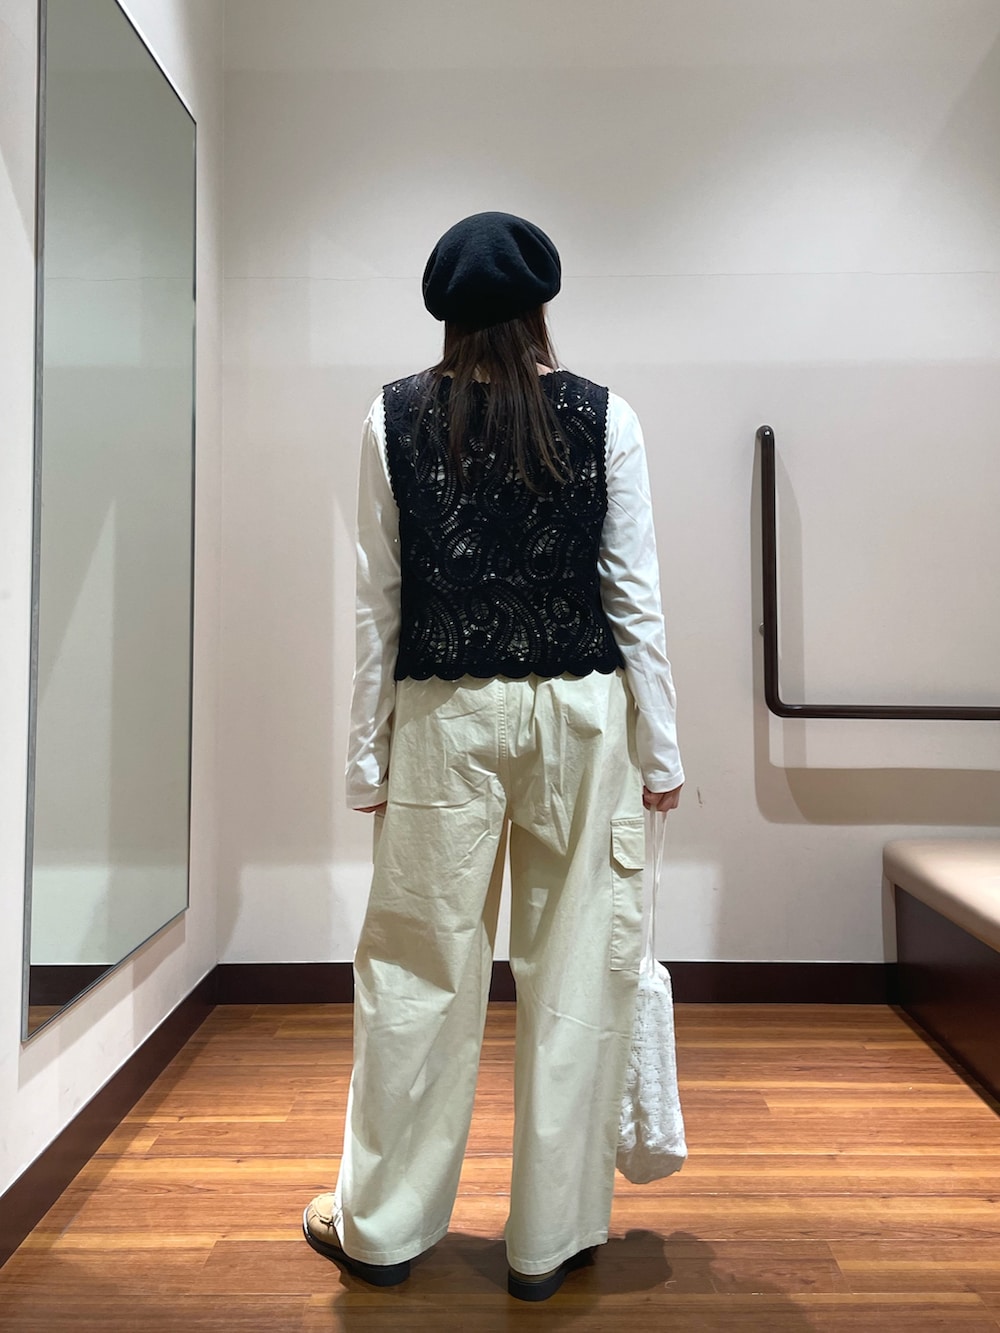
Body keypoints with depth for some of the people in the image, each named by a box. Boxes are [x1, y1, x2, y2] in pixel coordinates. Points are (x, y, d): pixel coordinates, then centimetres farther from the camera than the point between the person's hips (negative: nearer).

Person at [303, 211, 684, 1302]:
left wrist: (370, 754, 6)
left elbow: (378, 600, 0)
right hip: (581, 712, 0)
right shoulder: (605, 418, 1)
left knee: (419, 966, 11)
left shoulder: (395, 416, 2)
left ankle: (379, 1225, 30)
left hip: (445, 715, 1)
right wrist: (660, 752, 5)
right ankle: (551, 1238, 26)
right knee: (576, 971, 10)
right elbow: (634, 597, -1)